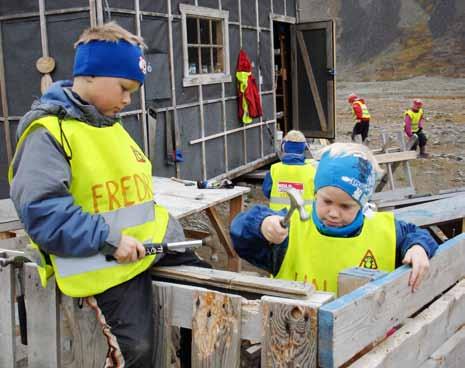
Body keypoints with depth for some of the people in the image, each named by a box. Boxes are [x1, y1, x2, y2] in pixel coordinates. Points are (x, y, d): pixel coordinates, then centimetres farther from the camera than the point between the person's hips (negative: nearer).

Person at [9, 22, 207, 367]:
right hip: (107, 263, -8)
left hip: (152, 243, 9)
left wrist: (162, 223, 12)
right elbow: (41, 211, -26)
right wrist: (108, 239, -27)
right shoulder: (48, 133, -17)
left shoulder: (110, 125, 12)